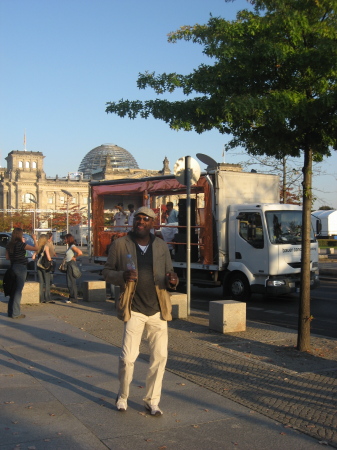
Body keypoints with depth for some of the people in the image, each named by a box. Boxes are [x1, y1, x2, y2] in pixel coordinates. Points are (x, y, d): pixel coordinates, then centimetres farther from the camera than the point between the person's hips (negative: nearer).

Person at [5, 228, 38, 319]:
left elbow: (7, 257, 13)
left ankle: (10, 312, 21)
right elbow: (36, 248, -14)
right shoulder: (21, 244, -15)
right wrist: (34, 239, 0)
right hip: (21, 268, -7)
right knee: (18, 291, -2)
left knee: (13, 290, 15)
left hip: (13, 267, 7)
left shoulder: (9, 245, 5)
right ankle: (15, 313, 1)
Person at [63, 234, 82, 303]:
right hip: (69, 265, 10)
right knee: (69, 282, 12)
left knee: (71, 282, -5)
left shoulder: (73, 246, -13)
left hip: (71, 264, -10)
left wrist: (74, 258, -14)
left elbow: (80, 252, -26)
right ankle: (71, 298, 18)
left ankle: (73, 299, -1)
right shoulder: (69, 246, 14)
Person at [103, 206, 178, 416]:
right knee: (128, 357, -5)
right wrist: (123, 276, -18)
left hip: (158, 310, 3)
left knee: (160, 356, 4)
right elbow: (107, 272, 4)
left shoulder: (161, 246, 7)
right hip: (134, 310, -3)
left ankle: (152, 400, 21)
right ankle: (123, 396, 22)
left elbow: (169, 273, 14)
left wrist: (172, 280, -11)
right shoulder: (120, 244, 0)